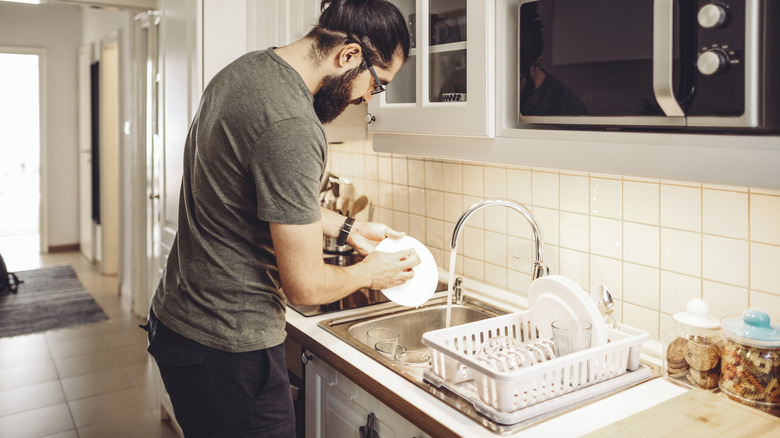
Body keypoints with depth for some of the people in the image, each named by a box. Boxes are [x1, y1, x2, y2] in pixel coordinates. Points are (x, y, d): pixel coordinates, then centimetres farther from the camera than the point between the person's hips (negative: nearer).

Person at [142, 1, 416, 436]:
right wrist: (369, 274, -4)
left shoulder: (247, 68, 3)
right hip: (227, 347, -10)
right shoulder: (292, 127, -29)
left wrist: (346, 228, 14)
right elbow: (304, 286, -23)